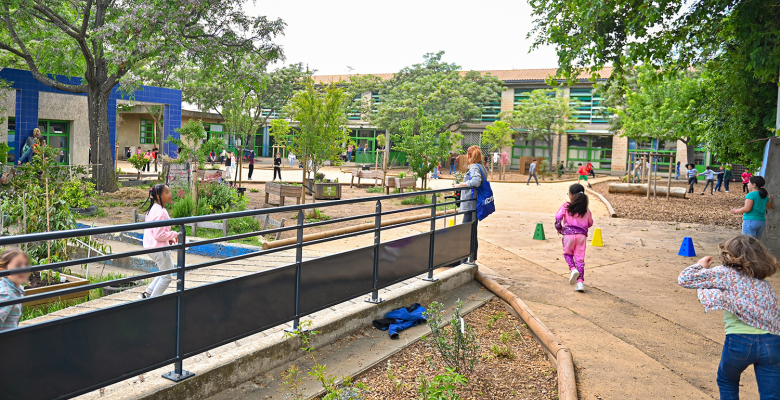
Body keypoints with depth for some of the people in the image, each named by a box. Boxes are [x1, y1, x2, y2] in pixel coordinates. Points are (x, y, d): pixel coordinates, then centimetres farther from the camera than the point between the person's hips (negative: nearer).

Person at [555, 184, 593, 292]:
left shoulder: (566, 206, -4)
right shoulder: (586, 209, 5)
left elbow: (558, 217, -10)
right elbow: (590, 223, 14)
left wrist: (559, 228, 7)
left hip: (568, 233, -2)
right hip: (582, 234, 2)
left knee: (567, 254, 20)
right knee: (580, 258, 5)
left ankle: (573, 269, -9)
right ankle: (580, 281, 0)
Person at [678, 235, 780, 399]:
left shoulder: (725, 273, 4)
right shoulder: (766, 284, 20)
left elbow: (684, 279, 1)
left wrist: (701, 266, 22)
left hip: (740, 341, -4)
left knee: (727, 384, 24)